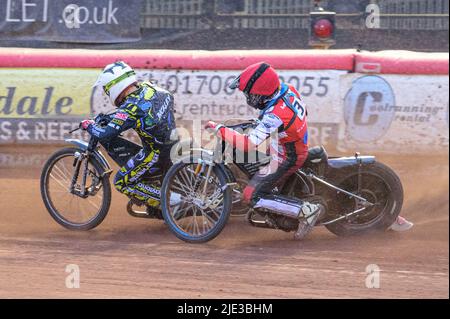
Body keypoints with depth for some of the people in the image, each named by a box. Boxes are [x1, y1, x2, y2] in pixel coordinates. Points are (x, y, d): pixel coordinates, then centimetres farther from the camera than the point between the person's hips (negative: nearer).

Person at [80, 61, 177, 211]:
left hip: (156, 152, -8)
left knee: (122, 183, 1)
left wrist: (88, 125, -5)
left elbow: (105, 134, -27)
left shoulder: (130, 108, -22)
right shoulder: (148, 87, 1)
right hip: (173, 141, 8)